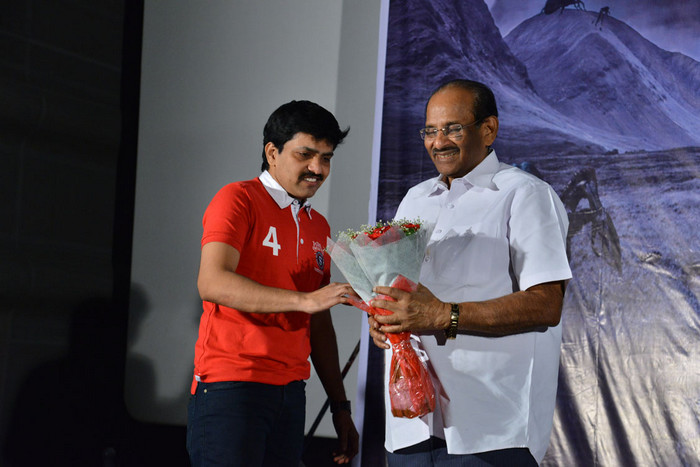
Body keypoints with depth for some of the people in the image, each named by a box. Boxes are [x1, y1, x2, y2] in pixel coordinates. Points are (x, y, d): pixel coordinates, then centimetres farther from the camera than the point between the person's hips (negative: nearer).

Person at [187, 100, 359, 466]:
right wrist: (304, 299, -26)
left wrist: (340, 407, 14)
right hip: (230, 385, -6)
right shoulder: (238, 199, -3)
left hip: (289, 393, 6)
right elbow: (212, 282, -19)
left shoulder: (318, 227, 18)